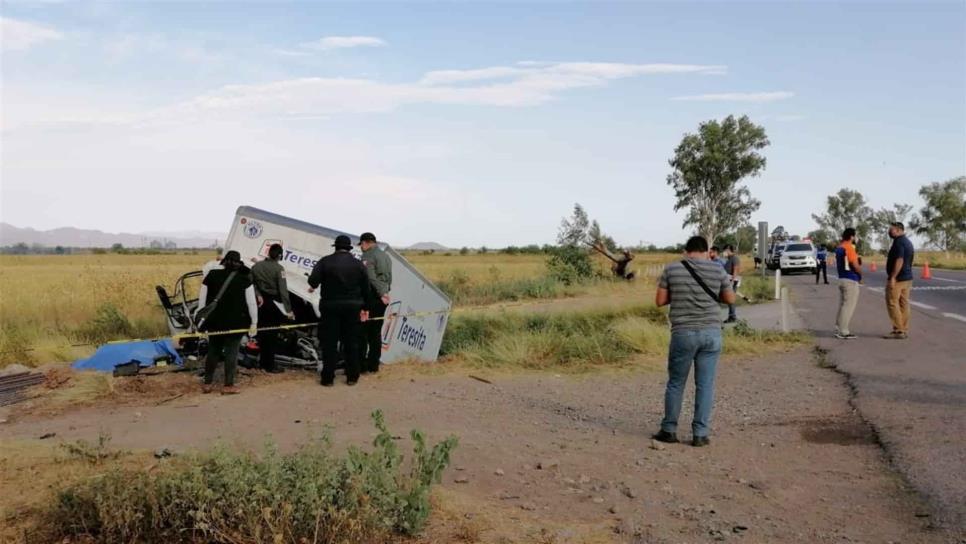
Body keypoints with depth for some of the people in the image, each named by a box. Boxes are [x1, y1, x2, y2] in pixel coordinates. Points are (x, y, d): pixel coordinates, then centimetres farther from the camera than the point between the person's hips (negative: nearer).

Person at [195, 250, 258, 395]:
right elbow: (251, 302, -9)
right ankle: (229, 385, 8)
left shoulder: (212, 275, 0)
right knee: (231, 352, 5)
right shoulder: (244, 279, -9)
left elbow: (202, 300, 4)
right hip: (235, 322, -3)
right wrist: (254, 322, -2)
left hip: (215, 321, 3)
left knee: (213, 351, 16)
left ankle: (207, 383, 22)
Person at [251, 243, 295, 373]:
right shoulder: (278, 269, -17)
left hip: (261, 302, 5)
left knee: (262, 332, 15)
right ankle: (270, 365, 6)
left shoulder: (256, 266, 1)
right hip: (274, 303, -5)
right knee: (272, 334, 2)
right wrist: (288, 309, -19)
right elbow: (283, 290, -20)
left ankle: (263, 362, 25)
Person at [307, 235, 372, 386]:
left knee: (329, 342, 4)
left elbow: (313, 280, -12)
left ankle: (328, 378, 5)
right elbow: (365, 288, 4)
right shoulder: (358, 264, 2)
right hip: (352, 307, 2)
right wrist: (364, 307, 13)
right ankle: (352, 377, 14)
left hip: (330, 306, -2)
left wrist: (313, 287, 12)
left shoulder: (325, 261, -5)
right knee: (351, 342, 10)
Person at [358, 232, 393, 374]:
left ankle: (361, 365, -3)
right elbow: (389, 278, 13)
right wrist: (385, 292, 8)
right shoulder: (385, 256, 16)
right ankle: (373, 365, 13)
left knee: (363, 332, -2)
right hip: (383, 299, 7)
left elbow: (372, 278, -18)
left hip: (371, 298, -7)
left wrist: (381, 294, -17)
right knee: (376, 332, 11)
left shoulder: (367, 256, -8)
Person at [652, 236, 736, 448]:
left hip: (683, 333, -1)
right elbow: (730, 299, 11)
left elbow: (660, 301, 3)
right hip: (711, 333, 1)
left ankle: (669, 430, 18)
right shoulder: (718, 270, 1)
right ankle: (700, 434, 9)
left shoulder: (671, 269, -1)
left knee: (676, 383, 11)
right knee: (705, 385, 7)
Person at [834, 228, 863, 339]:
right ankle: (843, 332, -3)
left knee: (842, 305, 14)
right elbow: (856, 265, -18)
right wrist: (860, 274, 0)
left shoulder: (839, 248, 11)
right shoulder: (849, 248, -16)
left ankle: (838, 329, 17)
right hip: (851, 280, -9)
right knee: (849, 306, -4)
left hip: (841, 279, 9)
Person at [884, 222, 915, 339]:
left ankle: (899, 331, -8)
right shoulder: (908, 242, 16)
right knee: (904, 304, 10)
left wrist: (892, 277, -24)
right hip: (907, 278, 10)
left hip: (898, 278, -10)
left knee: (892, 304, -6)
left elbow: (899, 261, -24)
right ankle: (904, 330, 13)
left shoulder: (899, 242, -15)